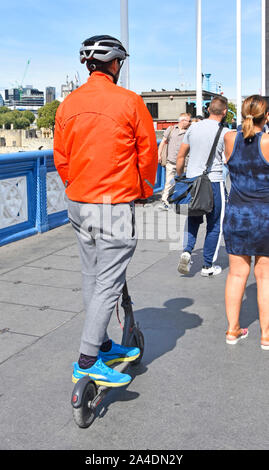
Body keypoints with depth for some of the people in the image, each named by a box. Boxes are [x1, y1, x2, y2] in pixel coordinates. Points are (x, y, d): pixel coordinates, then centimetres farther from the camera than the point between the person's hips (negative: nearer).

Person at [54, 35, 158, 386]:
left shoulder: (68, 103, 6)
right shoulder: (129, 101, -9)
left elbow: (60, 158, 10)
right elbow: (148, 152, -3)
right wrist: (145, 191, 13)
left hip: (78, 204, 7)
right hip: (115, 205, -6)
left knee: (92, 278, 16)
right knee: (109, 283, -2)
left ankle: (103, 346, 29)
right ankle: (88, 362, 0)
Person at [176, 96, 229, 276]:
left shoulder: (193, 128, 5)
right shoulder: (224, 132, -8)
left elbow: (180, 156, 9)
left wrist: (179, 178, 20)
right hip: (214, 182, -4)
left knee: (193, 220, 19)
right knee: (215, 225, 8)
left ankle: (187, 250, -3)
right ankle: (208, 266, 14)